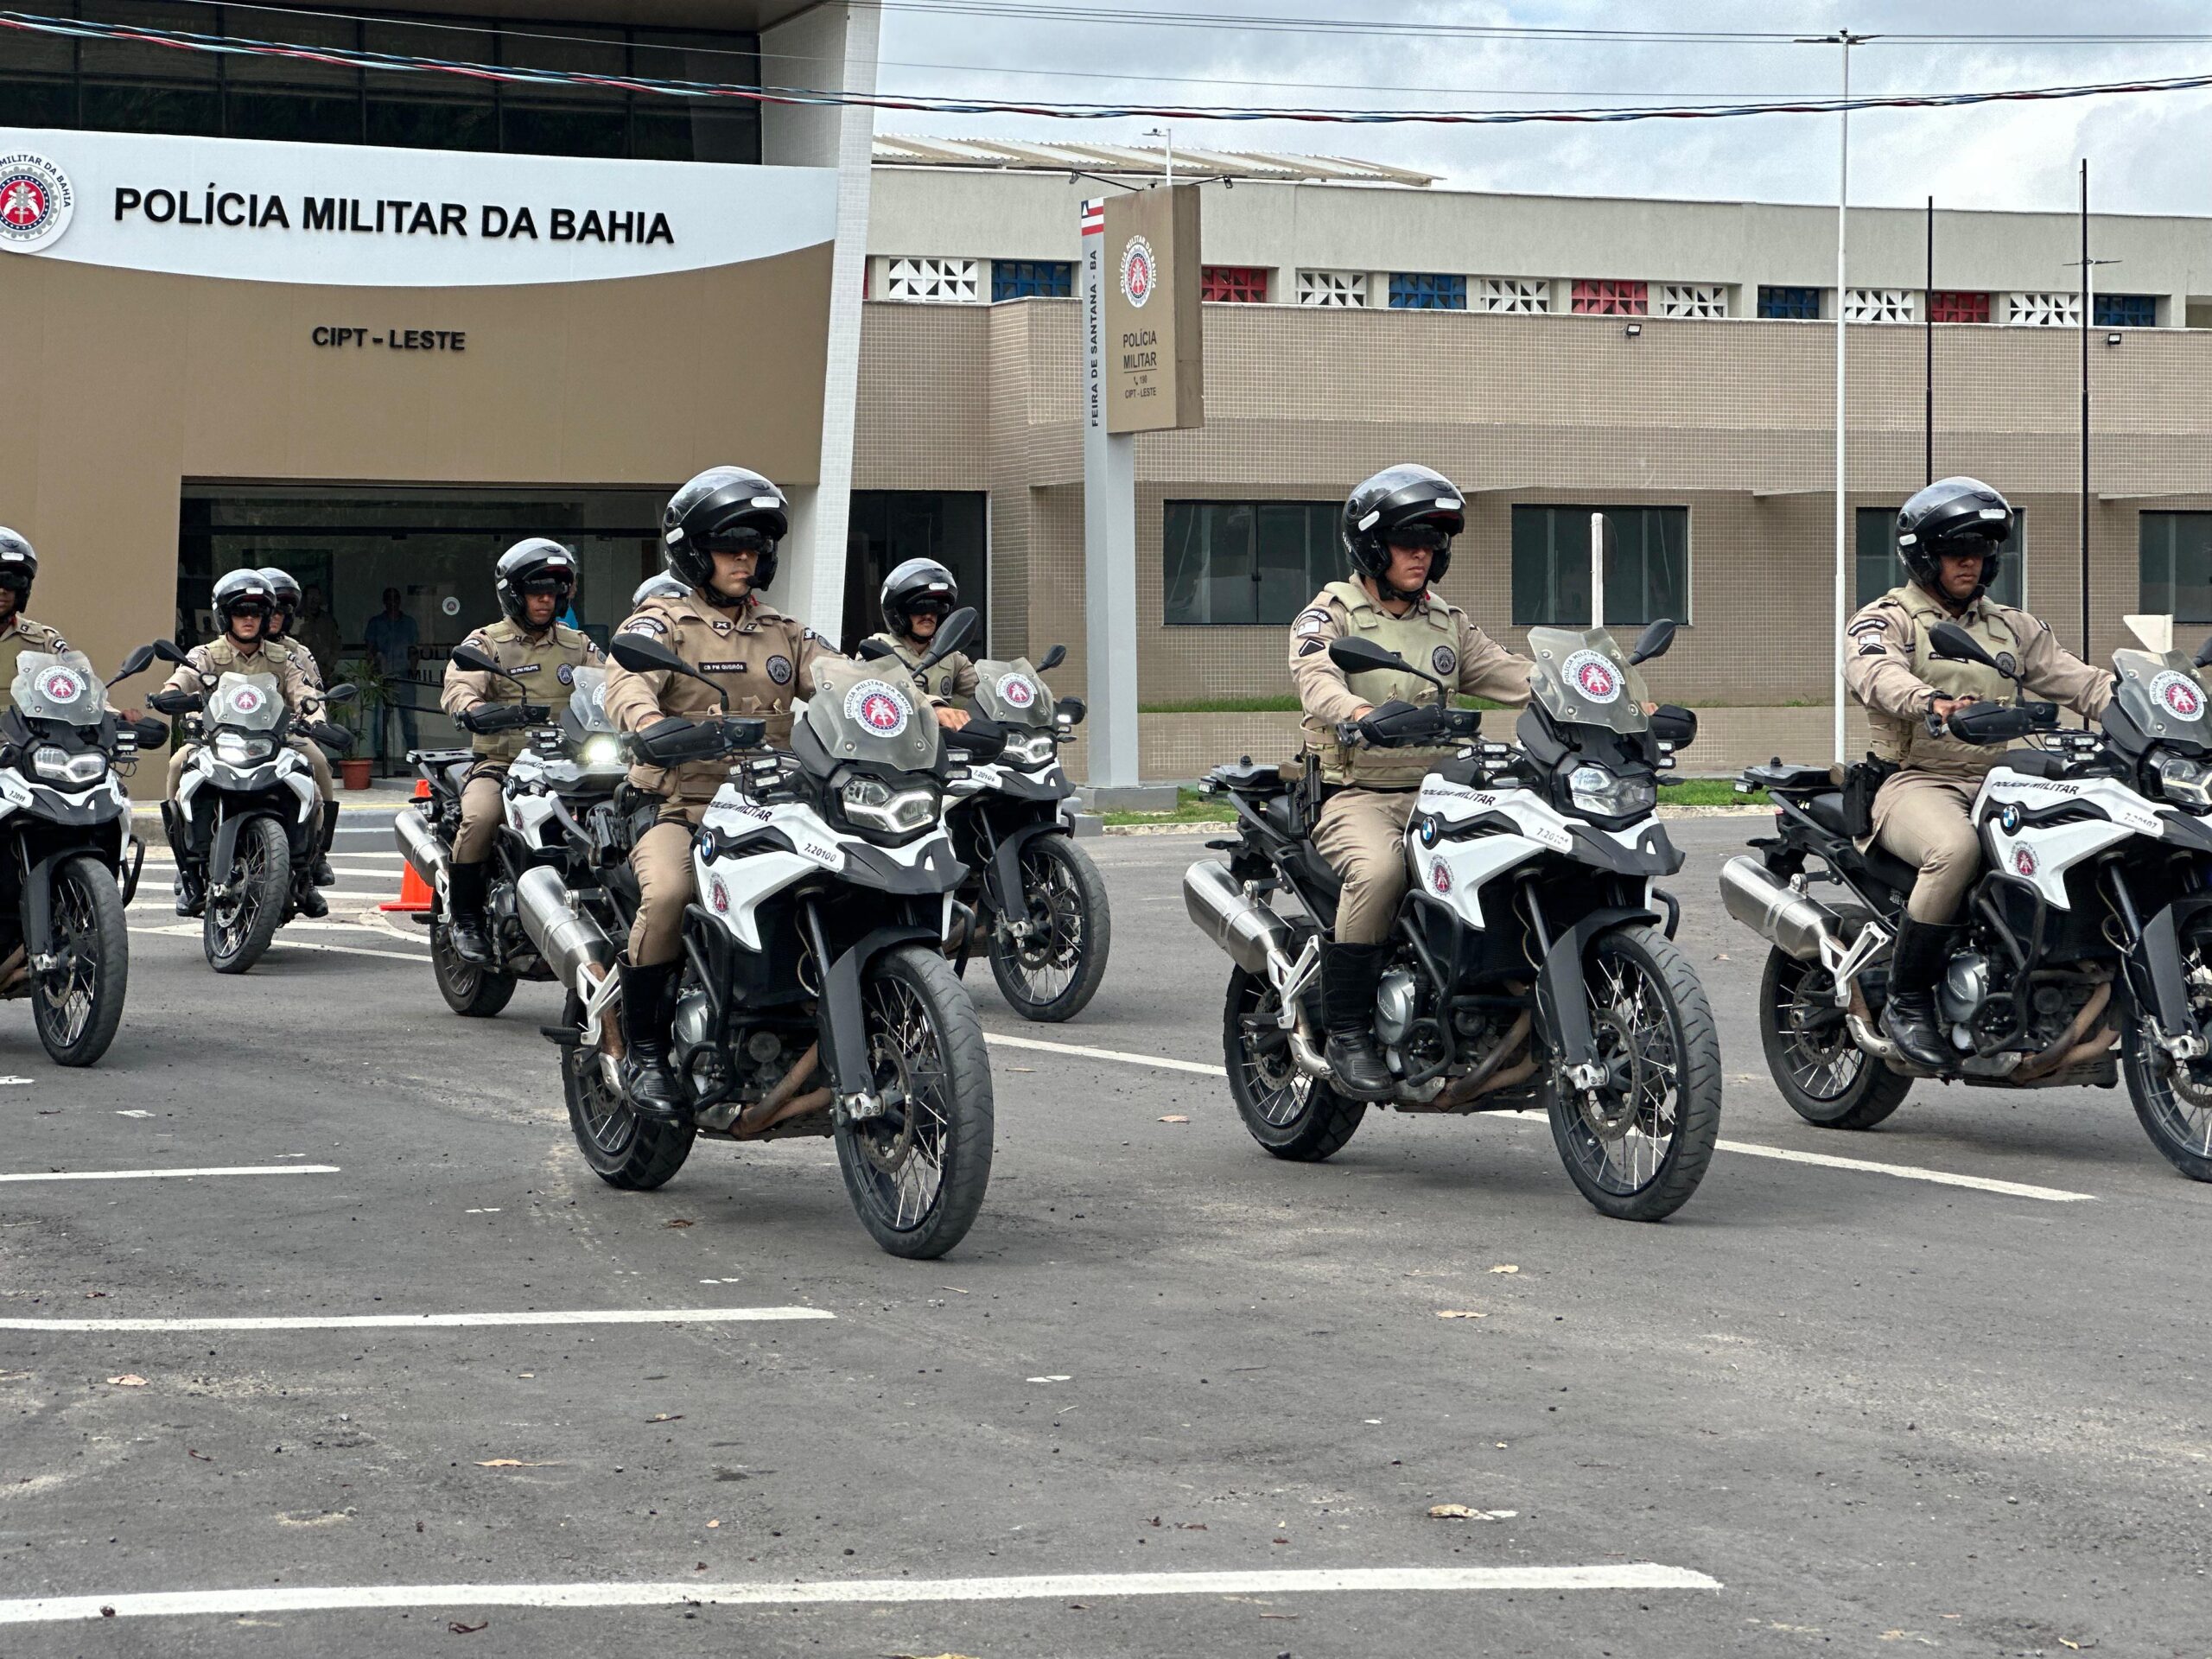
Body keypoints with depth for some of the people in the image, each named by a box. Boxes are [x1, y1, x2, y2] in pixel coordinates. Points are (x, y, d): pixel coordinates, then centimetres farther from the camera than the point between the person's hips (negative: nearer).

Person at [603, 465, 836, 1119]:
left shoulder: (783, 632, 21)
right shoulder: (662, 622, 6)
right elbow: (627, 682, -15)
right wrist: (651, 723, -40)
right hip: (678, 809, -4)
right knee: (667, 894, -34)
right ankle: (641, 1049, -19)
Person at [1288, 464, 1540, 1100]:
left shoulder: (1447, 622, 19)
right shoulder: (1329, 614, 1)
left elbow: (1506, 671, 7)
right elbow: (1315, 678, -19)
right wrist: (1359, 713, -43)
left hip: (1435, 792, 5)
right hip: (1354, 795, -5)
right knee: (1378, 870, -36)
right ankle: (1347, 1032, -25)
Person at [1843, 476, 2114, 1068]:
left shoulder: (2011, 628, 22)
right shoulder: (1885, 620, 3)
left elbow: (2074, 678, 10)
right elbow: (1875, 673, -20)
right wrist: (1933, 702, -42)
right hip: (1915, 782, -5)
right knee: (1956, 847, -38)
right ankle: (1906, 1000, -26)